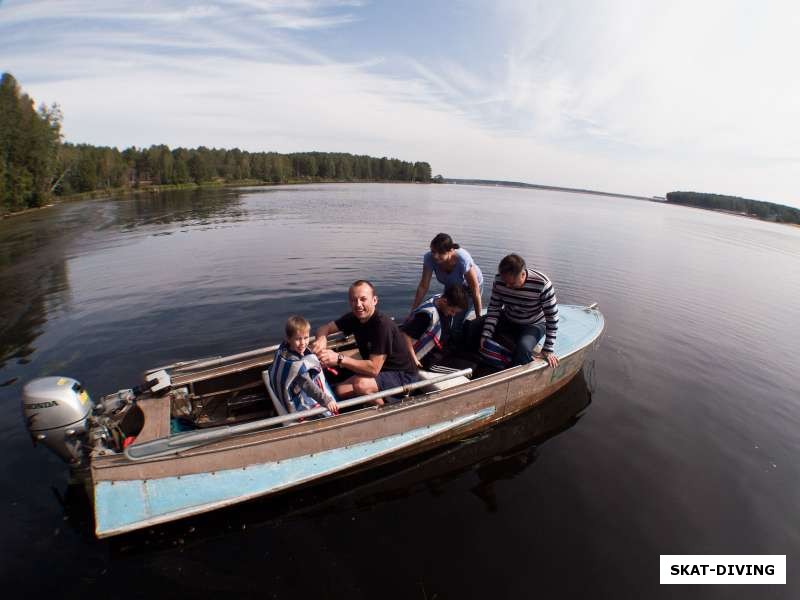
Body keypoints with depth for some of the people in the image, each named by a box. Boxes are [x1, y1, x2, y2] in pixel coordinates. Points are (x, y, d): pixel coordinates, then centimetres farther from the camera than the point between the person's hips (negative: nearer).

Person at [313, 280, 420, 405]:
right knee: (341, 390, -8)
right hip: (381, 371, 8)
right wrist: (321, 338, -22)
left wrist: (339, 359, -35)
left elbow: (374, 368, -31)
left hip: (402, 376, -8)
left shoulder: (383, 325, -27)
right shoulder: (354, 317, -3)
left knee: (361, 384, -31)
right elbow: (325, 328, 2)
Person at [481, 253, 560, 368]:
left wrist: (548, 349, -18)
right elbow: (494, 308, -11)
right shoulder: (499, 279, -19)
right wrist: (486, 334, -22)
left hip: (533, 325, -4)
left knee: (523, 349, -35)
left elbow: (552, 317, -20)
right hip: (507, 320, 4)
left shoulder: (542, 284, -29)